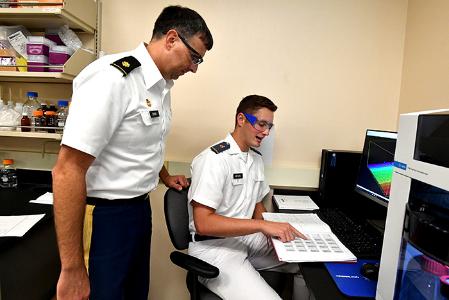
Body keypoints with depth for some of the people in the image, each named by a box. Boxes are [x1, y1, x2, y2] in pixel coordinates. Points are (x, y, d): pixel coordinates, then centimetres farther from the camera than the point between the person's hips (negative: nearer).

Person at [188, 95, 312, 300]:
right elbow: (203, 223, -23)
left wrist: (275, 232, -3)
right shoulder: (213, 159, -18)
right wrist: (263, 225, -28)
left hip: (248, 238, 8)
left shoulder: (257, 159, 8)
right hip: (214, 246, -7)